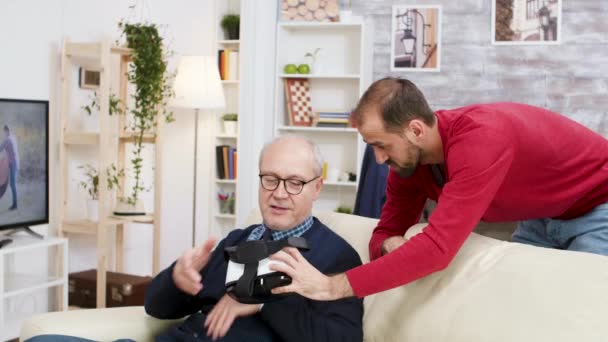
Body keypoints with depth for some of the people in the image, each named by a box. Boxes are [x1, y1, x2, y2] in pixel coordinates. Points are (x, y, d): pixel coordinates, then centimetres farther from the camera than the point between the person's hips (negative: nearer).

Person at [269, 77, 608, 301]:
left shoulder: (480, 138, -40)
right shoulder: (408, 158, -14)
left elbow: (438, 247, -47)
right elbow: (386, 232, -4)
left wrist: (332, 287, -48)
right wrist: (391, 246, -30)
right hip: (539, 217, 7)